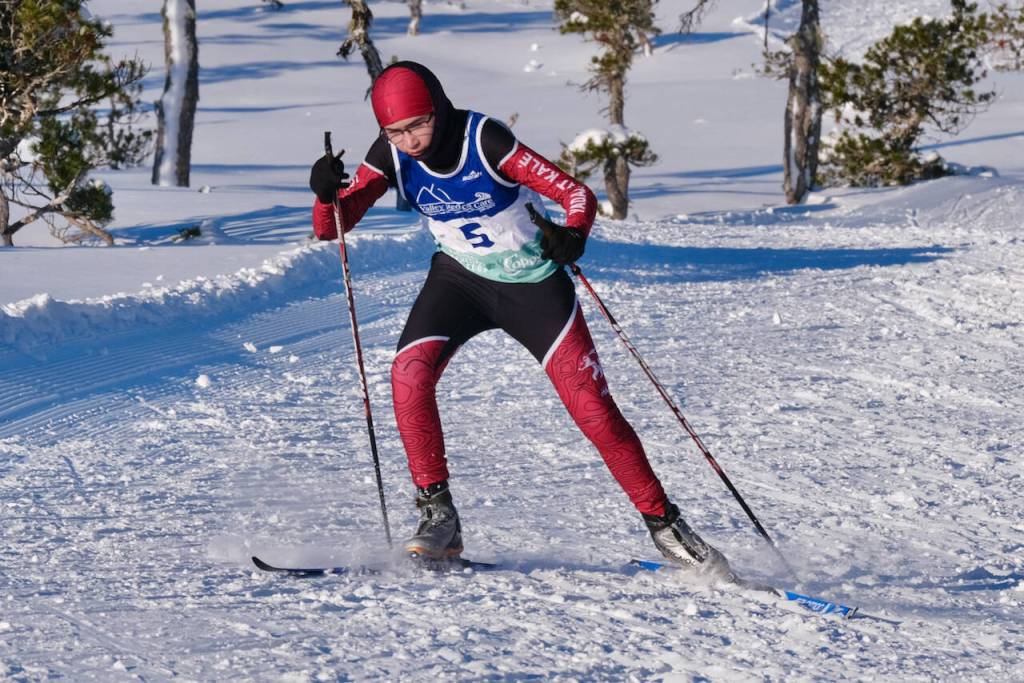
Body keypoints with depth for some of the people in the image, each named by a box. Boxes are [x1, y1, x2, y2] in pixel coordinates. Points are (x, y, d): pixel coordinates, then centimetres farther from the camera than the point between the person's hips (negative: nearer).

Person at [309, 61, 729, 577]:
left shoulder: (484, 140, -27)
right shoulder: (391, 155, -14)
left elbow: (577, 194, -26)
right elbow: (330, 227, -14)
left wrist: (573, 235, -48)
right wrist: (326, 193, -36)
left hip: (534, 286, -3)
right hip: (460, 278, 3)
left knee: (593, 410, -8)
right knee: (409, 376, -22)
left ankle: (663, 523, 7)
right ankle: (438, 514, -10)